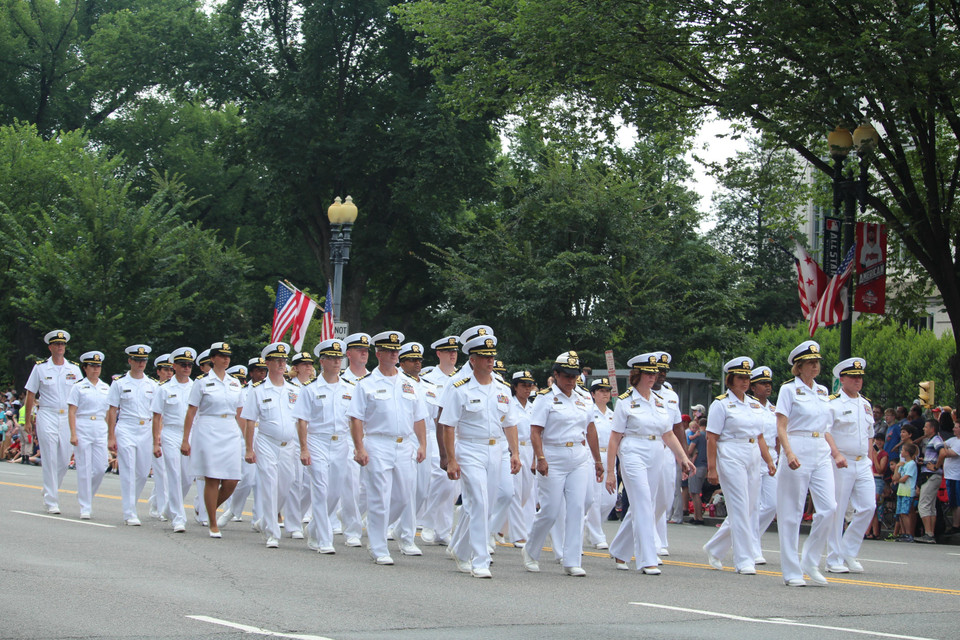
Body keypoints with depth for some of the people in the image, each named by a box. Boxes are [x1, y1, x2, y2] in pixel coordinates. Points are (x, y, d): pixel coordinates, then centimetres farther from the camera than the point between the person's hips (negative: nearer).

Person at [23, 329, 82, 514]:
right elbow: (30, 395, 6)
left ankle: (50, 492, 28)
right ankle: (51, 502, -3)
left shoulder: (74, 369, 8)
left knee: (64, 461, 5)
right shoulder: (40, 368, 2)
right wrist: (27, 421, 3)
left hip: (68, 417, 3)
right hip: (47, 417, -3)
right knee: (50, 460, -6)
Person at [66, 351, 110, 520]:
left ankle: (85, 494, 24)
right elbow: (71, 412, -4)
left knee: (101, 468, -2)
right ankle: (85, 508, 2)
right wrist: (73, 434, -13)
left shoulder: (106, 388, 12)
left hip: (101, 430, 4)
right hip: (83, 429, -4)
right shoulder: (78, 387, 0)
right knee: (84, 468, -4)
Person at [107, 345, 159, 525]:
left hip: (146, 430, 3)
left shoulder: (152, 385, 11)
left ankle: (130, 502, 29)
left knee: (143, 473, 5)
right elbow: (112, 411, 1)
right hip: (125, 429, -3)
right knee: (128, 472, -8)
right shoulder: (119, 383, 2)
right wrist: (111, 437, -5)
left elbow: (156, 413, 11)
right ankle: (129, 514, -6)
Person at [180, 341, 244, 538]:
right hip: (208, 433, -4)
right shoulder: (202, 382, 1)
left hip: (231, 434, 4)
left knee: (232, 481, -3)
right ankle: (213, 525, 3)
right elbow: (191, 412, -1)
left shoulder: (235, 383, 13)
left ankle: (210, 508, 23)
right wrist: (185, 440, -5)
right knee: (212, 480, -5)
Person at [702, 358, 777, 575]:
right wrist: (712, 468, -14)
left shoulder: (755, 405, 16)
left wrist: (769, 461, 10)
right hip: (731, 458, -7)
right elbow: (711, 438, -8)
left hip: (753, 459, 7)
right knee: (740, 510, -9)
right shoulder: (721, 404, -3)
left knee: (749, 510, 7)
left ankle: (713, 548, 24)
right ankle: (744, 561, -5)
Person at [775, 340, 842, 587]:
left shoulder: (822, 391, 16)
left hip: (821, 454, 6)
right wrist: (789, 453, -23)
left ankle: (810, 562, 7)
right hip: (798, 452, -6)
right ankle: (792, 571, 3)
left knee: (829, 507, -6)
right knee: (792, 512, -2)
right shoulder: (789, 389, -2)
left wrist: (836, 453, 15)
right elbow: (781, 428, -8)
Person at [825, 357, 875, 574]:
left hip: (863, 464, 6)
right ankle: (834, 560, 5)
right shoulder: (833, 404, -6)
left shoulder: (866, 404, 16)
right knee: (837, 512, -2)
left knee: (868, 506, -3)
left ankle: (849, 552, 10)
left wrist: (870, 462, 17)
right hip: (840, 464, -6)